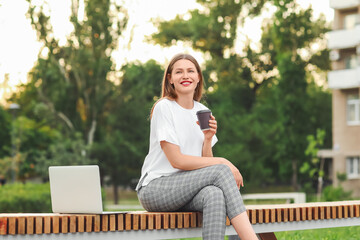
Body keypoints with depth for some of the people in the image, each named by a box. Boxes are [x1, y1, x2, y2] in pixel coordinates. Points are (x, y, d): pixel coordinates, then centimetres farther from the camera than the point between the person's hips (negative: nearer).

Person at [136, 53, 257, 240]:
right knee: (221, 171, -27)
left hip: (187, 189, 5)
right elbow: (176, 160, -15)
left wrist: (208, 139, -12)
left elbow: (205, 160, 8)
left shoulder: (203, 112, 12)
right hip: (154, 188, -5)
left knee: (214, 194, -33)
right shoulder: (164, 107, -7)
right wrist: (222, 162, -16)